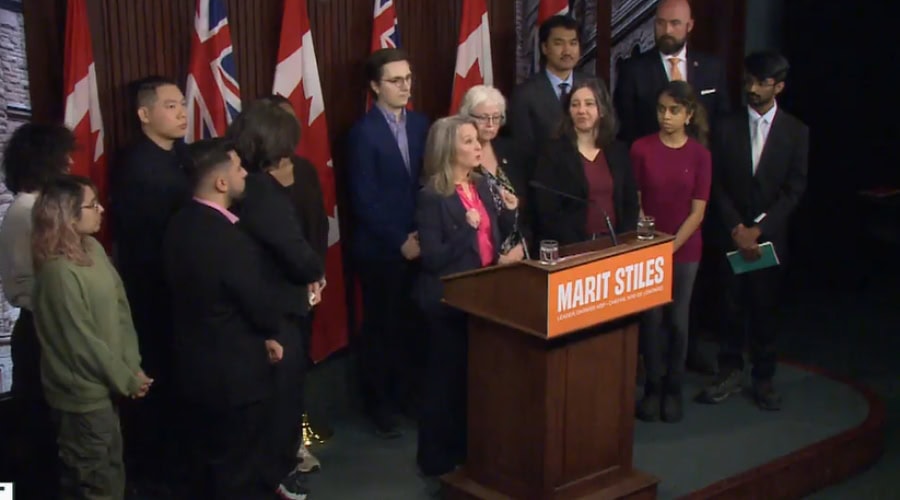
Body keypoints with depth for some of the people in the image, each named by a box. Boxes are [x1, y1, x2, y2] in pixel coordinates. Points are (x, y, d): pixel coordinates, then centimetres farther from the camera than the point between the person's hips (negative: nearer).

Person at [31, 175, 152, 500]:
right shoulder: (60, 272, -25)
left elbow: (120, 307, 5)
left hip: (103, 387, 8)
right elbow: (83, 342, -21)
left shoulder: (93, 248, 1)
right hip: (84, 394, -8)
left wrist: (133, 366, -2)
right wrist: (126, 380, -10)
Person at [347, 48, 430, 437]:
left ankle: (407, 395, 25)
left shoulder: (420, 124, 7)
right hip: (380, 250, -5)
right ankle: (380, 406, 22)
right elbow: (365, 201, -14)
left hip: (419, 243, 5)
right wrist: (400, 241, -13)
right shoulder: (363, 133, -11)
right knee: (380, 328, 7)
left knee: (412, 326, 7)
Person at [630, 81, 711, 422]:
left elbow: (697, 212, -5)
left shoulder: (699, 154, -4)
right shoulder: (641, 149, -3)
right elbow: (634, 202, 0)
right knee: (651, 319, 2)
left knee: (678, 320, 5)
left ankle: (674, 389, 17)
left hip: (684, 250, 0)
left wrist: (671, 247, -12)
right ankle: (653, 387, 15)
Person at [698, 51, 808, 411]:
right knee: (732, 306, 4)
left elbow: (794, 189, -3)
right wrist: (737, 229, -9)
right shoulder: (727, 128, 4)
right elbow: (717, 185, 2)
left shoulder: (795, 132, 2)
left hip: (771, 236, -1)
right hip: (732, 234, 1)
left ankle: (764, 378, 17)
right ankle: (730, 374, 15)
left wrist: (758, 229, -11)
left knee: (765, 308, 5)